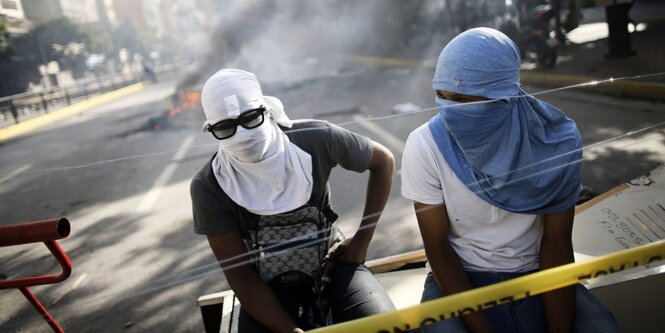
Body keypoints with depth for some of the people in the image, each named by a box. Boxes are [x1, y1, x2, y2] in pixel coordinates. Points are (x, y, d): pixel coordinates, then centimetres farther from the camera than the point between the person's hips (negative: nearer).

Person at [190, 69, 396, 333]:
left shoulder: (314, 139, -19)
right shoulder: (209, 188, -19)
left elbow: (383, 160, -3)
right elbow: (240, 275, -13)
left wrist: (362, 241, -5)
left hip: (331, 263, 0)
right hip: (269, 288, 1)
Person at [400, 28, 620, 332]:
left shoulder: (557, 140, -14)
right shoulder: (425, 146, -18)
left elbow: (556, 244, -8)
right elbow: (437, 246, -12)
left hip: (536, 273, 2)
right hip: (458, 278, -1)